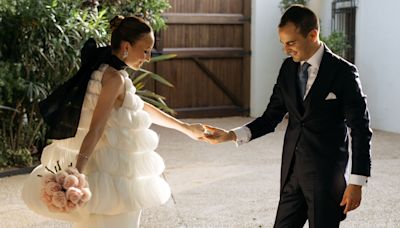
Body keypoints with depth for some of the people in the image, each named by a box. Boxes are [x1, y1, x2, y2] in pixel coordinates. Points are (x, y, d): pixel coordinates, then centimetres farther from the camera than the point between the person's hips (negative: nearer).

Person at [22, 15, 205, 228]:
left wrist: (185, 128, 27)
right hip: (111, 174, -9)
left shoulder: (101, 70, 11)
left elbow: (140, 107, 21)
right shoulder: (115, 78, -17)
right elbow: (95, 130, -27)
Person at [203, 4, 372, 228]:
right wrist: (231, 135, -7)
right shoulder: (288, 68, 5)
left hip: (327, 174, -5)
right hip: (292, 171, 5)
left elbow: (361, 130, -9)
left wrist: (357, 182, -11)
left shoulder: (343, 72, -11)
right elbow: (272, 117, 7)